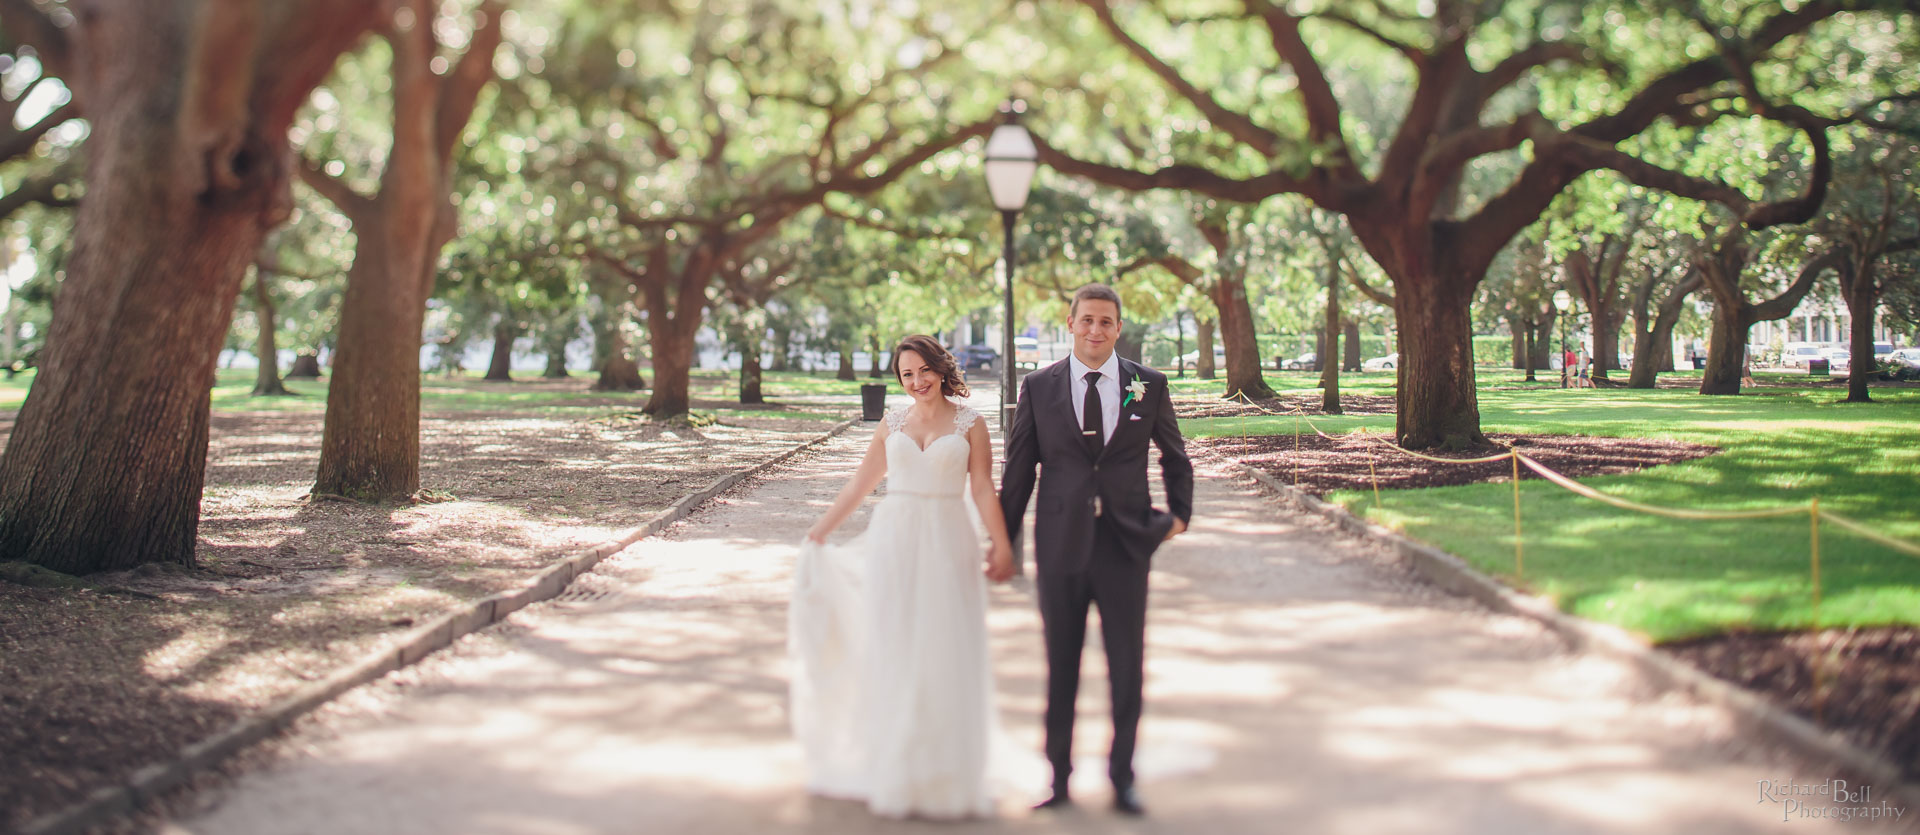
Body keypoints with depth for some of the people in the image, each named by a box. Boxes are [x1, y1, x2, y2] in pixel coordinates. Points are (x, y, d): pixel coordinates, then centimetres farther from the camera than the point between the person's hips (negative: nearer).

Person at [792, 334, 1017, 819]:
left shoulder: (969, 424, 3)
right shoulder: (892, 425, 10)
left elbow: (984, 490, -3)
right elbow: (858, 487, 14)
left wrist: (1001, 546, -13)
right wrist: (815, 536, 14)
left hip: (947, 547, -2)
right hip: (893, 544, 2)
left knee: (947, 659, 0)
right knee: (893, 656, 3)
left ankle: (945, 775, 9)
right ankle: (894, 774, 11)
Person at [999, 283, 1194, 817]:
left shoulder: (1149, 385, 4)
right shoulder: (1039, 388, 3)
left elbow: (1174, 456, 18)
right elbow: (1018, 469, 6)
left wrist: (1180, 513, 9)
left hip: (1125, 544, 0)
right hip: (1061, 547, 0)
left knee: (1127, 668, 5)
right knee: (1060, 670, 9)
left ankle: (1122, 778, 20)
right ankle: (1059, 778, 21)